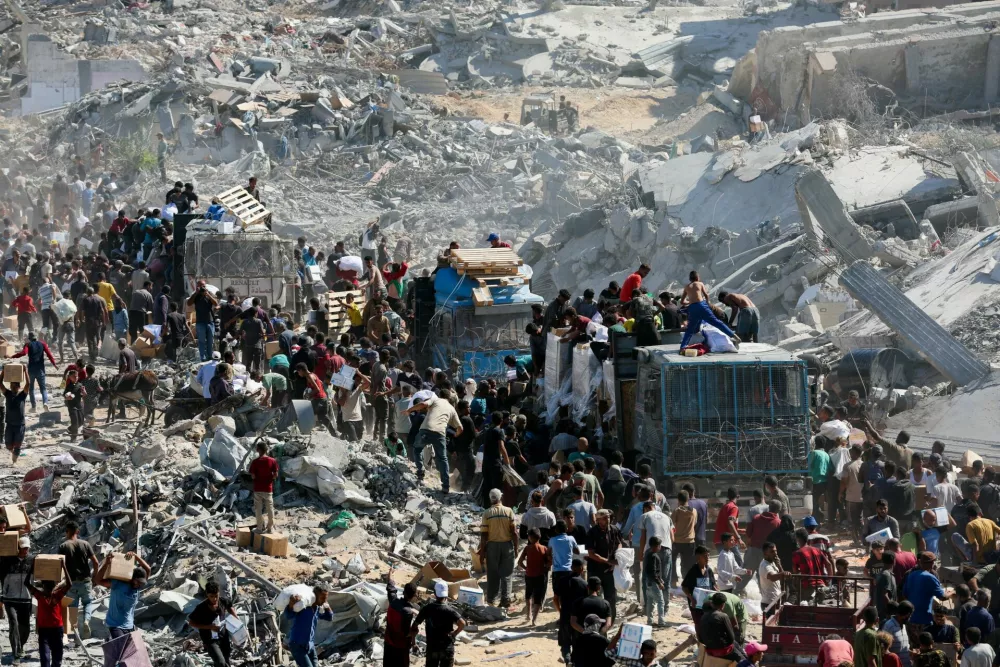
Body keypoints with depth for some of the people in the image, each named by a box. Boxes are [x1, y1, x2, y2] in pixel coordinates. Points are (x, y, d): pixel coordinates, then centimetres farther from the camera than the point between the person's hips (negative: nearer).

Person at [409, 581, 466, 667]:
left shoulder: (427, 608, -5)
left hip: (431, 647, 3)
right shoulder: (450, 610, -15)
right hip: (447, 647, -3)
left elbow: (415, 625, -2)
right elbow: (462, 623, -29)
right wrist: (455, 633, -10)